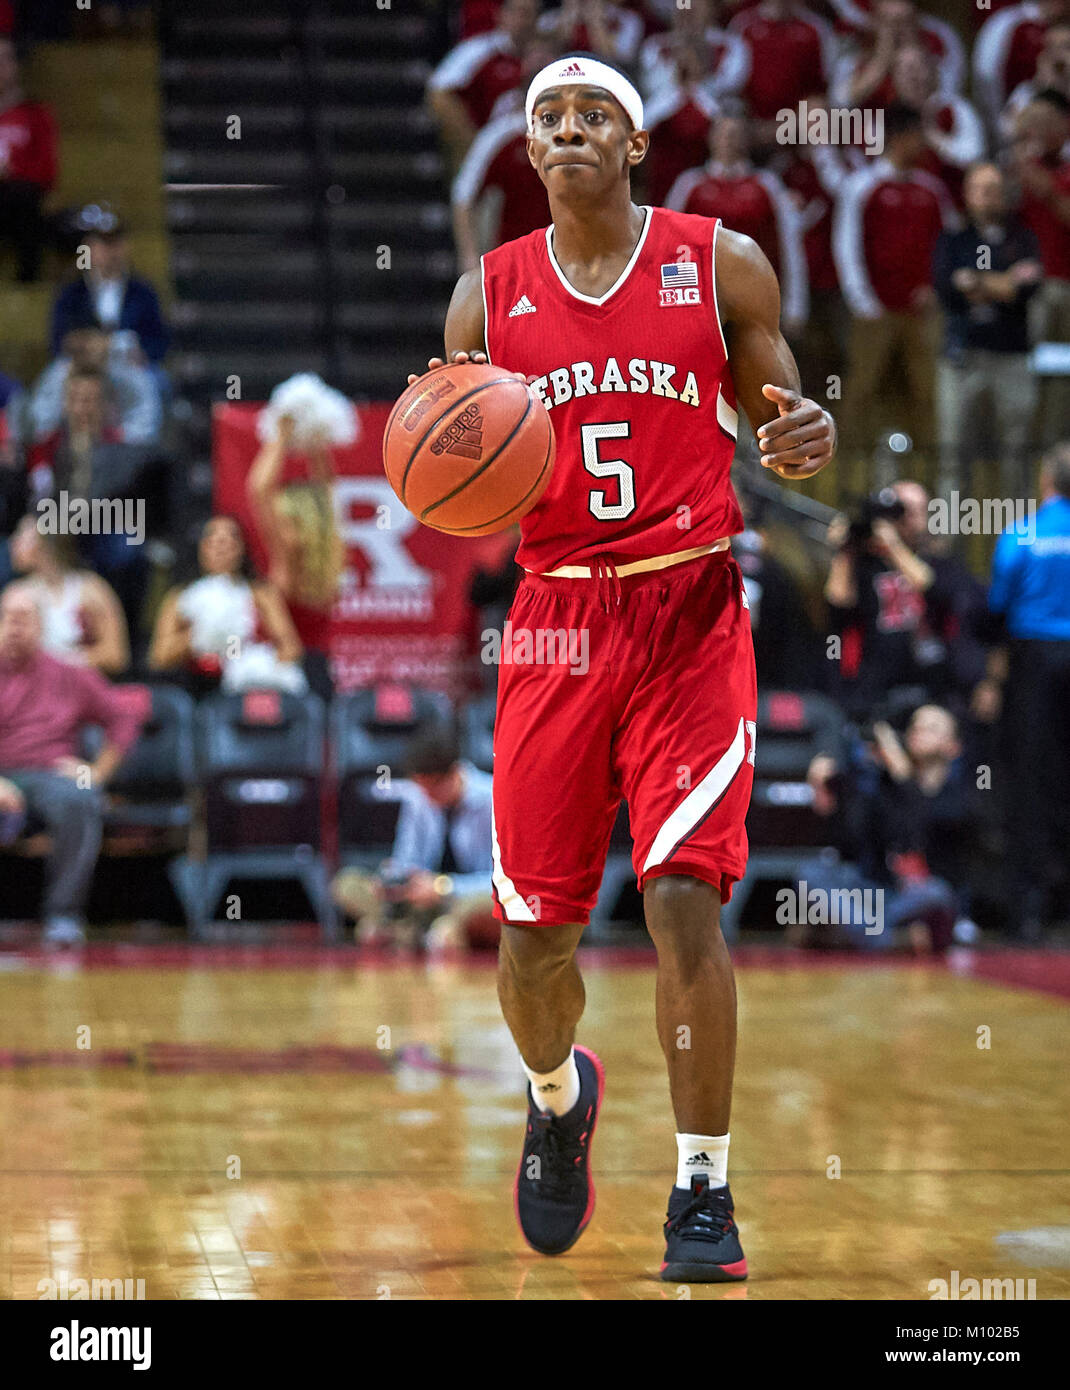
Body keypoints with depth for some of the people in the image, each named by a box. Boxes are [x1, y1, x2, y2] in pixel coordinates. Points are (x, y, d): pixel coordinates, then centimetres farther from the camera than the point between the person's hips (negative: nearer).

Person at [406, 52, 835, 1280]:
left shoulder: (719, 265, 2)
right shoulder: (488, 297, 6)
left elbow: (782, 421, 9)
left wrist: (807, 440, -15)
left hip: (691, 613, -2)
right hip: (555, 621, 2)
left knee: (682, 900, -13)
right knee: (532, 929, 4)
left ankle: (703, 1193, -2)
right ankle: (557, 1096, 37)